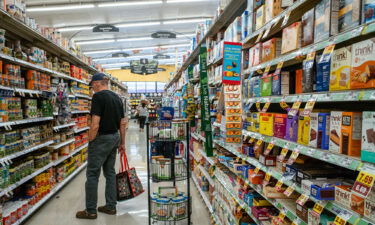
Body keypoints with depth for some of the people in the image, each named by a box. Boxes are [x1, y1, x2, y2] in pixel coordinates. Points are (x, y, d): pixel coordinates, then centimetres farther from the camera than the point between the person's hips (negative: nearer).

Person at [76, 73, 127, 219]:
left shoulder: (98, 97, -14)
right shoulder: (117, 97, 10)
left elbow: (95, 124, -21)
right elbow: (123, 123, 12)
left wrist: (90, 141, -8)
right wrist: (122, 143, 17)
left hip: (102, 139, -8)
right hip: (115, 137, 8)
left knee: (92, 174, 2)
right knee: (110, 172, 15)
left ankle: (91, 211, 12)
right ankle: (111, 206, 23)